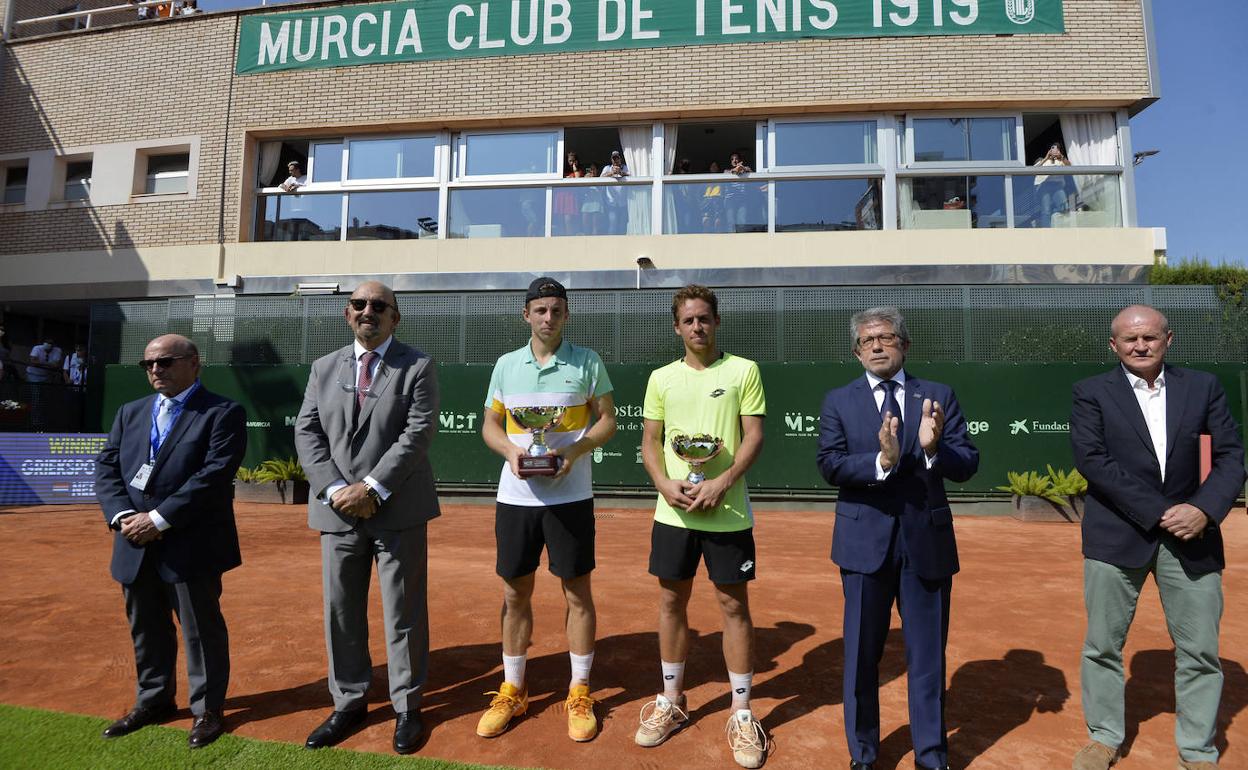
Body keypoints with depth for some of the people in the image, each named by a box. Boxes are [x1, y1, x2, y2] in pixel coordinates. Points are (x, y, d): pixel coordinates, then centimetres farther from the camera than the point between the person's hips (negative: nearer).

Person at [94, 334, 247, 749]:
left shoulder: (223, 413, -7)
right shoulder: (130, 412, 14)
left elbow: (215, 475, -17)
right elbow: (106, 467, 9)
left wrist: (159, 519, -18)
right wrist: (121, 516, -8)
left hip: (192, 544, -6)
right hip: (136, 545, 6)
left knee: (201, 628, 5)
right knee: (145, 627, 18)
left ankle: (207, 708, 21)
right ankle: (154, 700, 37)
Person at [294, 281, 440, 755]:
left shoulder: (417, 367, -1)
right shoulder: (324, 368, 11)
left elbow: (418, 433, -11)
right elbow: (306, 433, 3)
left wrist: (371, 487, -17)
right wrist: (336, 489, -11)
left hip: (398, 511, -3)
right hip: (338, 512, 4)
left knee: (404, 613, 5)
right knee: (341, 613, 12)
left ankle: (406, 708, 22)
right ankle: (349, 703, 30)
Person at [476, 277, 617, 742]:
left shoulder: (587, 362, 0)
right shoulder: (506, 365, 7)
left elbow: (608, 420, 2)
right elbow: (490, 424, 11)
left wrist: (575, 450, -16)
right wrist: (510, 450, -10)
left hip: (570, 496, -2)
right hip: (515, 495, 3)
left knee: (578, 594, 6)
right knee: (514, 595, 11)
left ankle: (580, 695, 22)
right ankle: (511, 691, 28)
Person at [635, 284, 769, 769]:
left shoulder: (743, 371, -1)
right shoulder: (661, 378, 8)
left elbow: (754, 437, -5)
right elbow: (650, 441, 9)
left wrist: (722, 483, -17)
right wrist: (664, 483, -8)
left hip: (727, 512, -3)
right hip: (673, 511, 3)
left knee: (734, 605, 5)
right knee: (671, 602, 12)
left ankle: (742, 715, 21)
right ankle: (671, 703, 30)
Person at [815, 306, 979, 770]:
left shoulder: (939, 397, 4)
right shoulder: (839, 401, 1)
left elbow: (967, 465, -4)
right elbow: (830, 466, -10)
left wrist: (933, 449, -23)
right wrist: (881, 461, -26)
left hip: (927, 540, 1)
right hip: (866, 541, 0)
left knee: (928, 654, 13)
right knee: (862, 654, 12)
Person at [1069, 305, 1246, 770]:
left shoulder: (1203, 387, 7)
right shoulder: (1091, 393, -1)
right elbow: (1091, 460, -12)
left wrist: (1204, 509, -15)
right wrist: (1157, 512, -17)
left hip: (1190, 535, 2)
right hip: (1116, 535, -2)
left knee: (1200, 652, 9)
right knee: (1103, 645, 7)